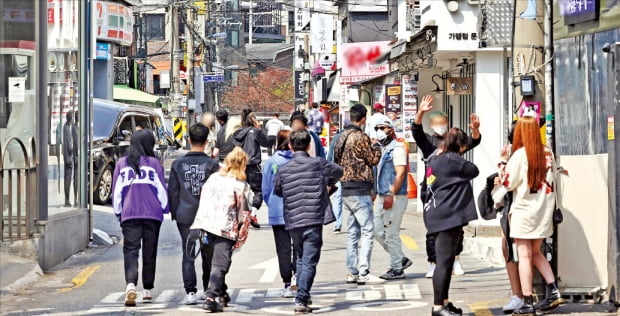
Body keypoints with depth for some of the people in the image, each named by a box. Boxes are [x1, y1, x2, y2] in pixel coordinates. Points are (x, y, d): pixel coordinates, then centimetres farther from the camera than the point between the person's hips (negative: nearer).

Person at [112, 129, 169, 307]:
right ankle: (148, 289, 20)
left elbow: (117, 191, 7)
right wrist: (164, 208, 18)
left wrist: (118, 212, 18)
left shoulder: (122, 164, 4)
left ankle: (131, 284, -26)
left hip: (129, 214, 0)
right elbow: (161, 189, 2)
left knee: (130, 250, -3)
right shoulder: (153, 163, -1)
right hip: (152, 214, 0)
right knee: (149, 252, 11)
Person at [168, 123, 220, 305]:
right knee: (208, 254, 13)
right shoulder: (212, 165, -6)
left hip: (185, 216, 1)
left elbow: (172, 191, 3)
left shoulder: (178, 164, 0)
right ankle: (208, 290, 21)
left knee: (188, 255, 2)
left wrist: (174, 213, 12)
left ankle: (190, 292, -6)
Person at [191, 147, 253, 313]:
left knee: (216, 260, 20)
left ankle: (221, 294, 30)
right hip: (226, 229, -5)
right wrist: (241, 237, 4)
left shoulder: (212, 178, 10)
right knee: (220, 264, -5)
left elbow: (203, 200, 14)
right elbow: (244, 214, -4)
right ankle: (211, 298, -17)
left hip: (206, 224, 5)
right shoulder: (241, 185, -5)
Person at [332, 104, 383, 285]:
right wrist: (377, 147, 10)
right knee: (367, 231, -7)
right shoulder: (360, 137, -13)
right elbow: (373, 160, -7)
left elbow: (337, 160, 18)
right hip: (360, 190, -9)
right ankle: (363, 273, -12)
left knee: (353, 232, 13)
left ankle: (352, 272, 14)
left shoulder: (342, 137, 12)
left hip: (346, 189, 9)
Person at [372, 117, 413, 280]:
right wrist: (376, 194, 19)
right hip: (382, 197, 9)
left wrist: (391, 194, -22)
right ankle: (401, 259, 20)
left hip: (394, 198, -9)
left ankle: (397, 268, 5)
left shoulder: (397, 149, -10)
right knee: (378, 232, 9)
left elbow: (400, 174, -17)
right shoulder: (380, 149, 17)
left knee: (391, 234, -4)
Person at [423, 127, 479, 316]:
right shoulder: (452, 159, -13)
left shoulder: (434, 159, 15)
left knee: (447, 261, 15)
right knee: (444, 261, -8)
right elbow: (474, 171, -1)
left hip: (437, 215, 10)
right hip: (447, 215, -10)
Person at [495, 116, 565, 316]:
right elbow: (552, 179, 10)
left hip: (524, 210, -6)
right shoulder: (547, 153, 4)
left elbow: (508, 183, -10)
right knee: (536, 253, 19)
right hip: (544, 211, 6)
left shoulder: (520, 155, -12)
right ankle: (553, 291, 8)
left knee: (524, 255, -2)